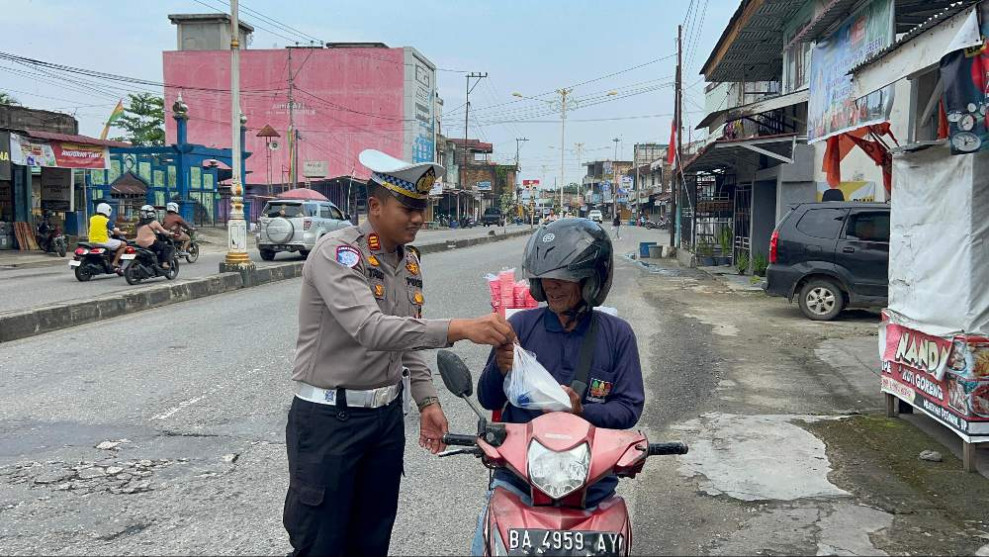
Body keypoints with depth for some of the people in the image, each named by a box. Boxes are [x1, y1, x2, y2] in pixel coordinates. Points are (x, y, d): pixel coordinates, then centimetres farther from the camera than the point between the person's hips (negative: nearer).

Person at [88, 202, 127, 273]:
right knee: (123, 244, 3)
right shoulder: (106, 220, -8)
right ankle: (115, 263, -6)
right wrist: (122, 233, 13)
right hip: (103, 241, -7)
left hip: (92, 241, 7)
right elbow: (115, 231, -8)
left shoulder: (92, 219, 10)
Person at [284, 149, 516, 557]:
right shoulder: (337, 251, -17)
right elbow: (370, 329, -33)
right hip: (329, 417, -7)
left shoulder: (408, 260, 9)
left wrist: (428, 401, 7)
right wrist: (459, 329, -41)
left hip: (387, 415, 7)